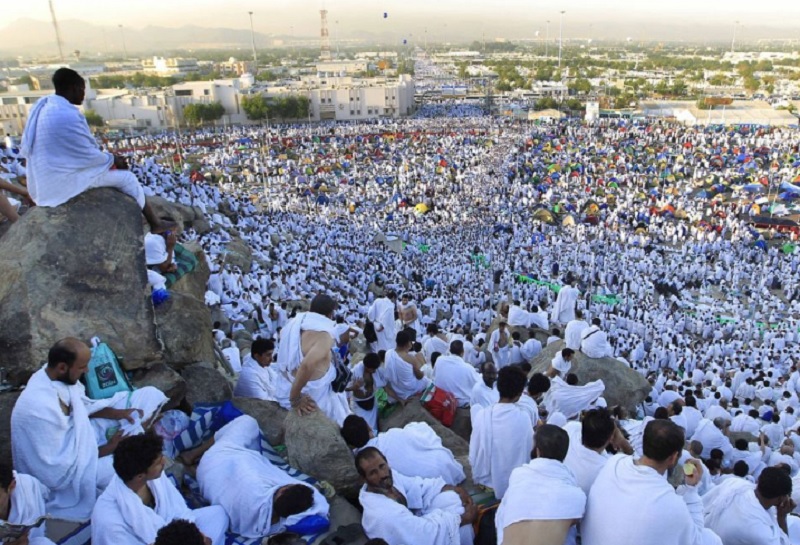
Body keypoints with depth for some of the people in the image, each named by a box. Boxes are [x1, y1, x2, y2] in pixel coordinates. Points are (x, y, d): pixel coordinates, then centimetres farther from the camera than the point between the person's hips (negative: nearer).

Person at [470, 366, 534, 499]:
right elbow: (530, 450, -6)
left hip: (484, 480, 2)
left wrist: (479, 474, 11)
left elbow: (473, 455, -8)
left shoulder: (481, 415, -17)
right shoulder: (523, 418, -19)